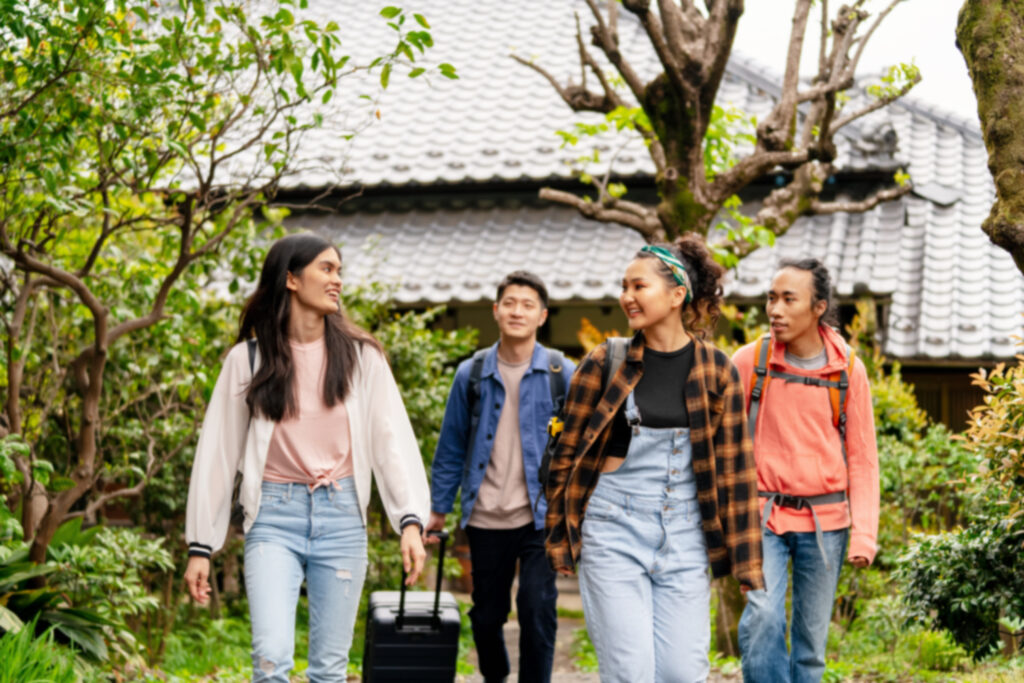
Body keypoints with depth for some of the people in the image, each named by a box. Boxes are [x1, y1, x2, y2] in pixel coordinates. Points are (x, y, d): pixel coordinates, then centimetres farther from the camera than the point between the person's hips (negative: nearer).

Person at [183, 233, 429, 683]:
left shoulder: (360, 356, 4)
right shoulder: (249, 359, 2)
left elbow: (392, 439, 0)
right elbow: (218, 451, 5)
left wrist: (410, 521, -13)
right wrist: (200, 545, 3)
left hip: (341, 515, 2)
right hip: (275, 516, -1)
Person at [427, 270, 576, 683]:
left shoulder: (562, 374, 0)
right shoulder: (471, 374, 4)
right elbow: (451, 447, 9)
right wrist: (438, 508, 8)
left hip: (541, 518, -2)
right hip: (486, 520, 2)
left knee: (537, 610, -13)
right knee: (486, 616, 12)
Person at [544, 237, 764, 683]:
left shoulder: (716, 371, 2)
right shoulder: (603, 364, -1)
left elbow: (734, 466, 4)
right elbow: (568, 453, 5)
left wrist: (743, 557, 3)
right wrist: (560, 537, 3)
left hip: (685, 538, 1)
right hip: (614, 533, -1)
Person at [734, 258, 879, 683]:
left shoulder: (848, 370, 1)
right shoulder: (750, 361, -2)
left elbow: (863, 459, 5)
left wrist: (864, 534, -3)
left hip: (824, 522, 1)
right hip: (763, 518, -1)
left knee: (812, 638, 7)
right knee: (761, 617, -21)